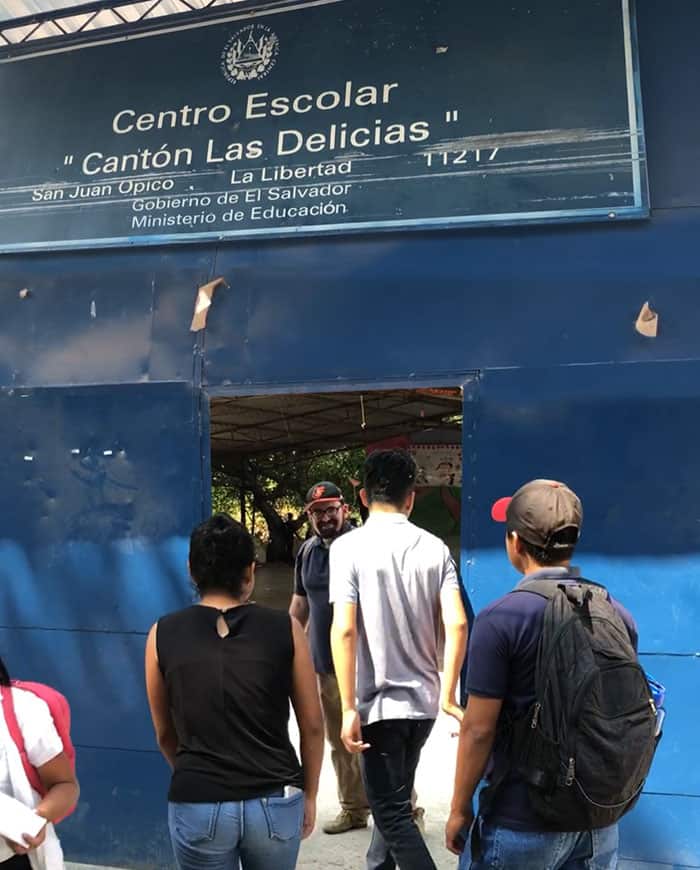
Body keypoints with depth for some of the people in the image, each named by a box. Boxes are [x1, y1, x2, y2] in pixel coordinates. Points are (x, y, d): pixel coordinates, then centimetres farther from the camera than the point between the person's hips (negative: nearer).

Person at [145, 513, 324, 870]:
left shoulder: (163, 635, -1)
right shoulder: (285, 629, -4)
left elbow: (165, 734, 9)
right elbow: (312, 726, 2)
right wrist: (309, 794, 16)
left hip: (197, 806, 0)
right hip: (275, 803, 0)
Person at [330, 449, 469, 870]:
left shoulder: (349, 547, -11)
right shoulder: (435, 547, 0)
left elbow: (344, 630, -18)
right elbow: (457, 624, -6)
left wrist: (349, 708, -14)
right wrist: (448, 695, 1)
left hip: (379, 701, -5)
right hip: (424, 699, 5)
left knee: (393, 812, 5)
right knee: (395, 800, 24)